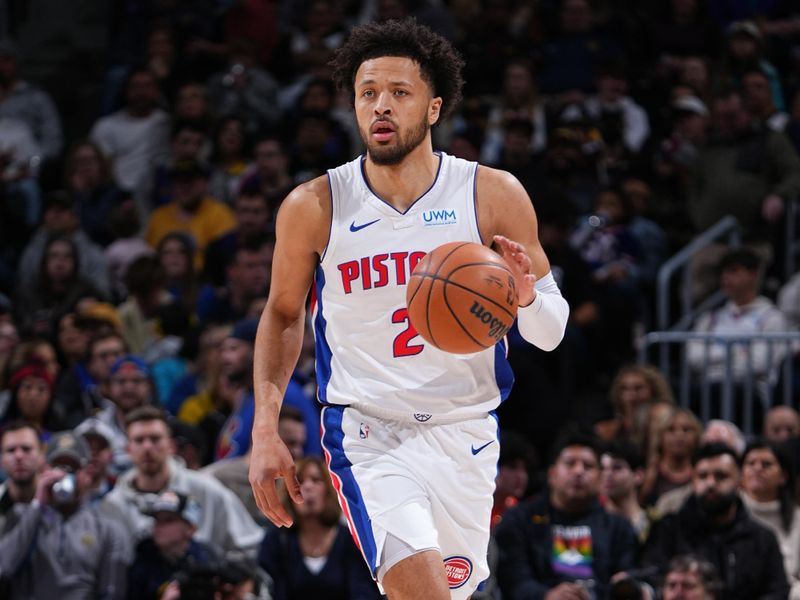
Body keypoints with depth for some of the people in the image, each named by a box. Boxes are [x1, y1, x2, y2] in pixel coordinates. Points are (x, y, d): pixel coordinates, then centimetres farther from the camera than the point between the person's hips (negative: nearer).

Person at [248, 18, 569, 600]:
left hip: (465, 430, 2)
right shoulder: (314, 208, -5)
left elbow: (551, 334, 2)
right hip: (366, 429, -2)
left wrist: (526, 296, -21)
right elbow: (283, 313, 12)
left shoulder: (494, 196, -4)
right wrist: (265, 430, 4)